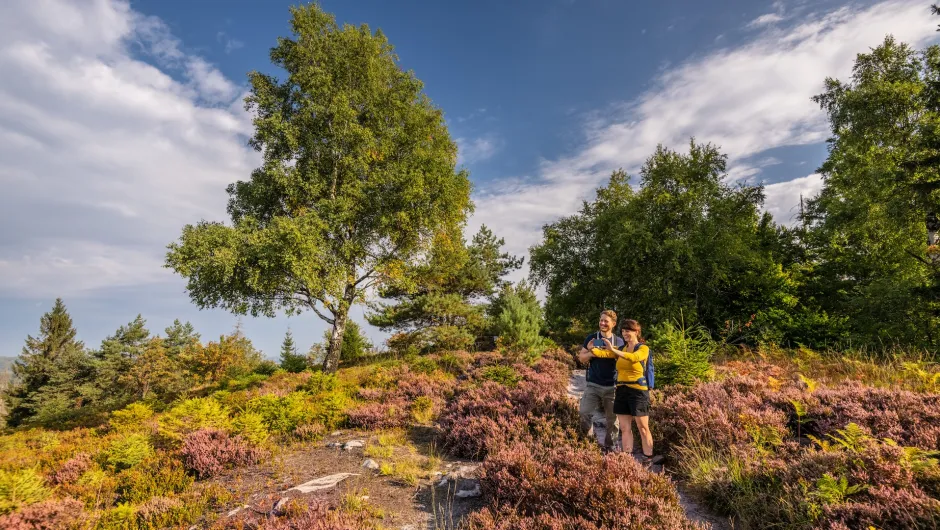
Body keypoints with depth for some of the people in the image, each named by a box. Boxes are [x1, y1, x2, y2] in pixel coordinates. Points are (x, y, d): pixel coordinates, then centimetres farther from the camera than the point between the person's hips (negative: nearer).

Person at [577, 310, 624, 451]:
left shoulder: (619, 341, 5)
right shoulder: (591, 338, 3)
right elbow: (582, 359, 4)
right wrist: (591, 352, -16)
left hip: (612, 386, 1)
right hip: (593, 385, 0)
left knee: (612, 419, 6)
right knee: (584, 413, -9)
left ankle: (609, 446, 21)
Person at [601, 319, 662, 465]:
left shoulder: (643, 348, -5)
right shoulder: (621, 348, 13)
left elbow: (634, 358, -27)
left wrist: (614, 350, -29)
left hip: (638, 391, -5)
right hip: (621, 391, 5)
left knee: (643, 428, 4)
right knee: (624, 428, 7)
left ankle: (648, 459, 15)